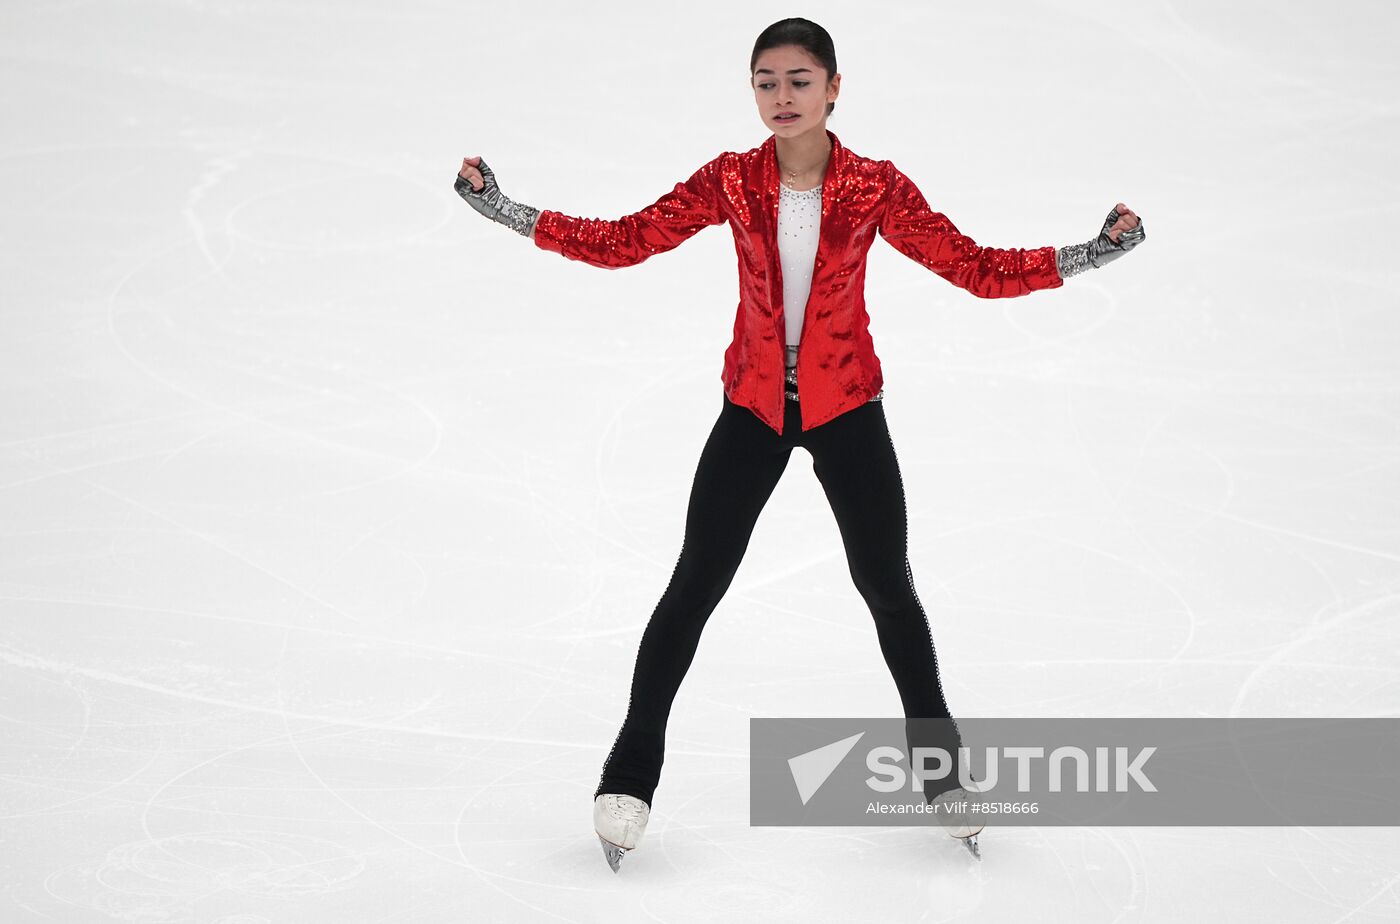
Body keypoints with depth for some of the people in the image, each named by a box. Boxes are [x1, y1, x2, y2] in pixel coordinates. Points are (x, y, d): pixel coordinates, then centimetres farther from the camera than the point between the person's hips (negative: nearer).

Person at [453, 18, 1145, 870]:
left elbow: (976, 269, -11)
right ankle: (631, 774, 10)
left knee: (888, 585, 8)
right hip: (753, 407, 1)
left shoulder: (875, 188, -12)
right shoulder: (731, 182, -8)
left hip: (845, 408, 0)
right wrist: (505, 210, -14)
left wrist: (1093, 253, -20)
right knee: (696, 584, -1)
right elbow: (620, 244, -8)